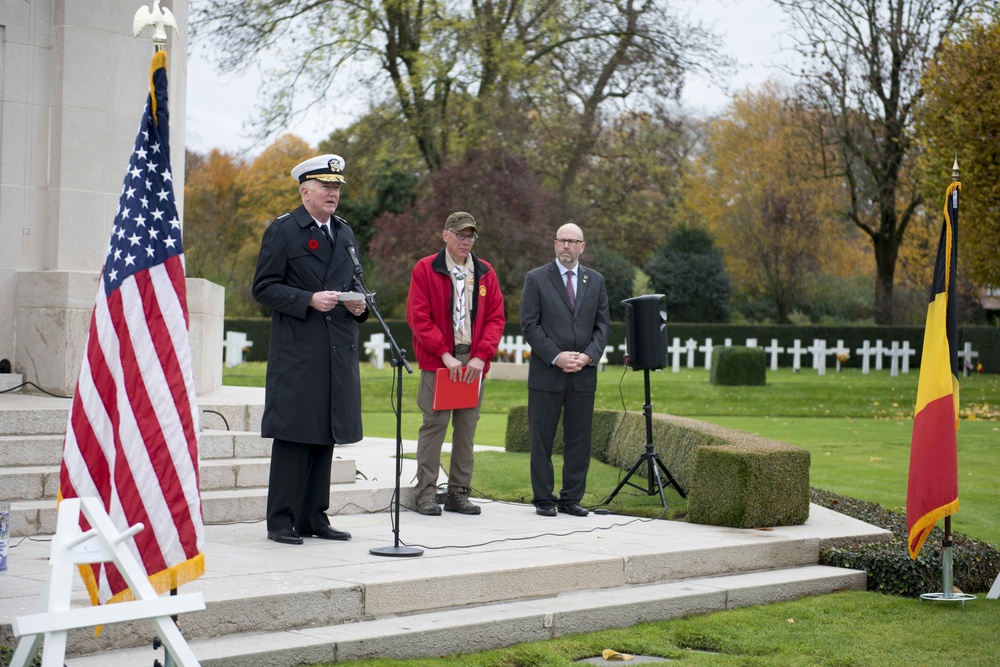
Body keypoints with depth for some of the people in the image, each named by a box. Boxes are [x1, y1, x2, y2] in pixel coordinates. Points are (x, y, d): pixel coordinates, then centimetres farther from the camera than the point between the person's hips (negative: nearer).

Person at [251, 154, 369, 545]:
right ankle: (281, 522, -1)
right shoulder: (282, 231, -2)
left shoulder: (345, 234, 18)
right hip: (297, 353, -6)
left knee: (325, 437, 9)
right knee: (293, 436, -7)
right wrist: (309, 300, -18)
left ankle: (314, 518, 16)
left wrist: (358, 303, 3)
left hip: (338, 352, 7)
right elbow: (264, 288, -6)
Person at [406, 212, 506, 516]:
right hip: (437, 363, -4)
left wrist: (481, 356, -5)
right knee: (434, 424, -6)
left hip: (474, 363, 4)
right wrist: (444, 354, -12)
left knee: (467, 428, 4)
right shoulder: (425, 269, 1)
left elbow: (496, 317, 9)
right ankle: (426, 494, -1)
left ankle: (459, 493, 11)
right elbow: (418, 316, -5)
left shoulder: (485, 273, 12)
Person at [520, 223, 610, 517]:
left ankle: (572, 498, 12)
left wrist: (588, 356, -8)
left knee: (579, 439, 5)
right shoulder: (536, 279, 1)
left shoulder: (596, 281, 11)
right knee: (542, 438, 1)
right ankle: (543, 499, 8)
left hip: (584, 373, 3)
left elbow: (603, 325, 9)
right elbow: (529, 325, -5)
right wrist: (556, 357, -14)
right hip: (546, 373, -3)